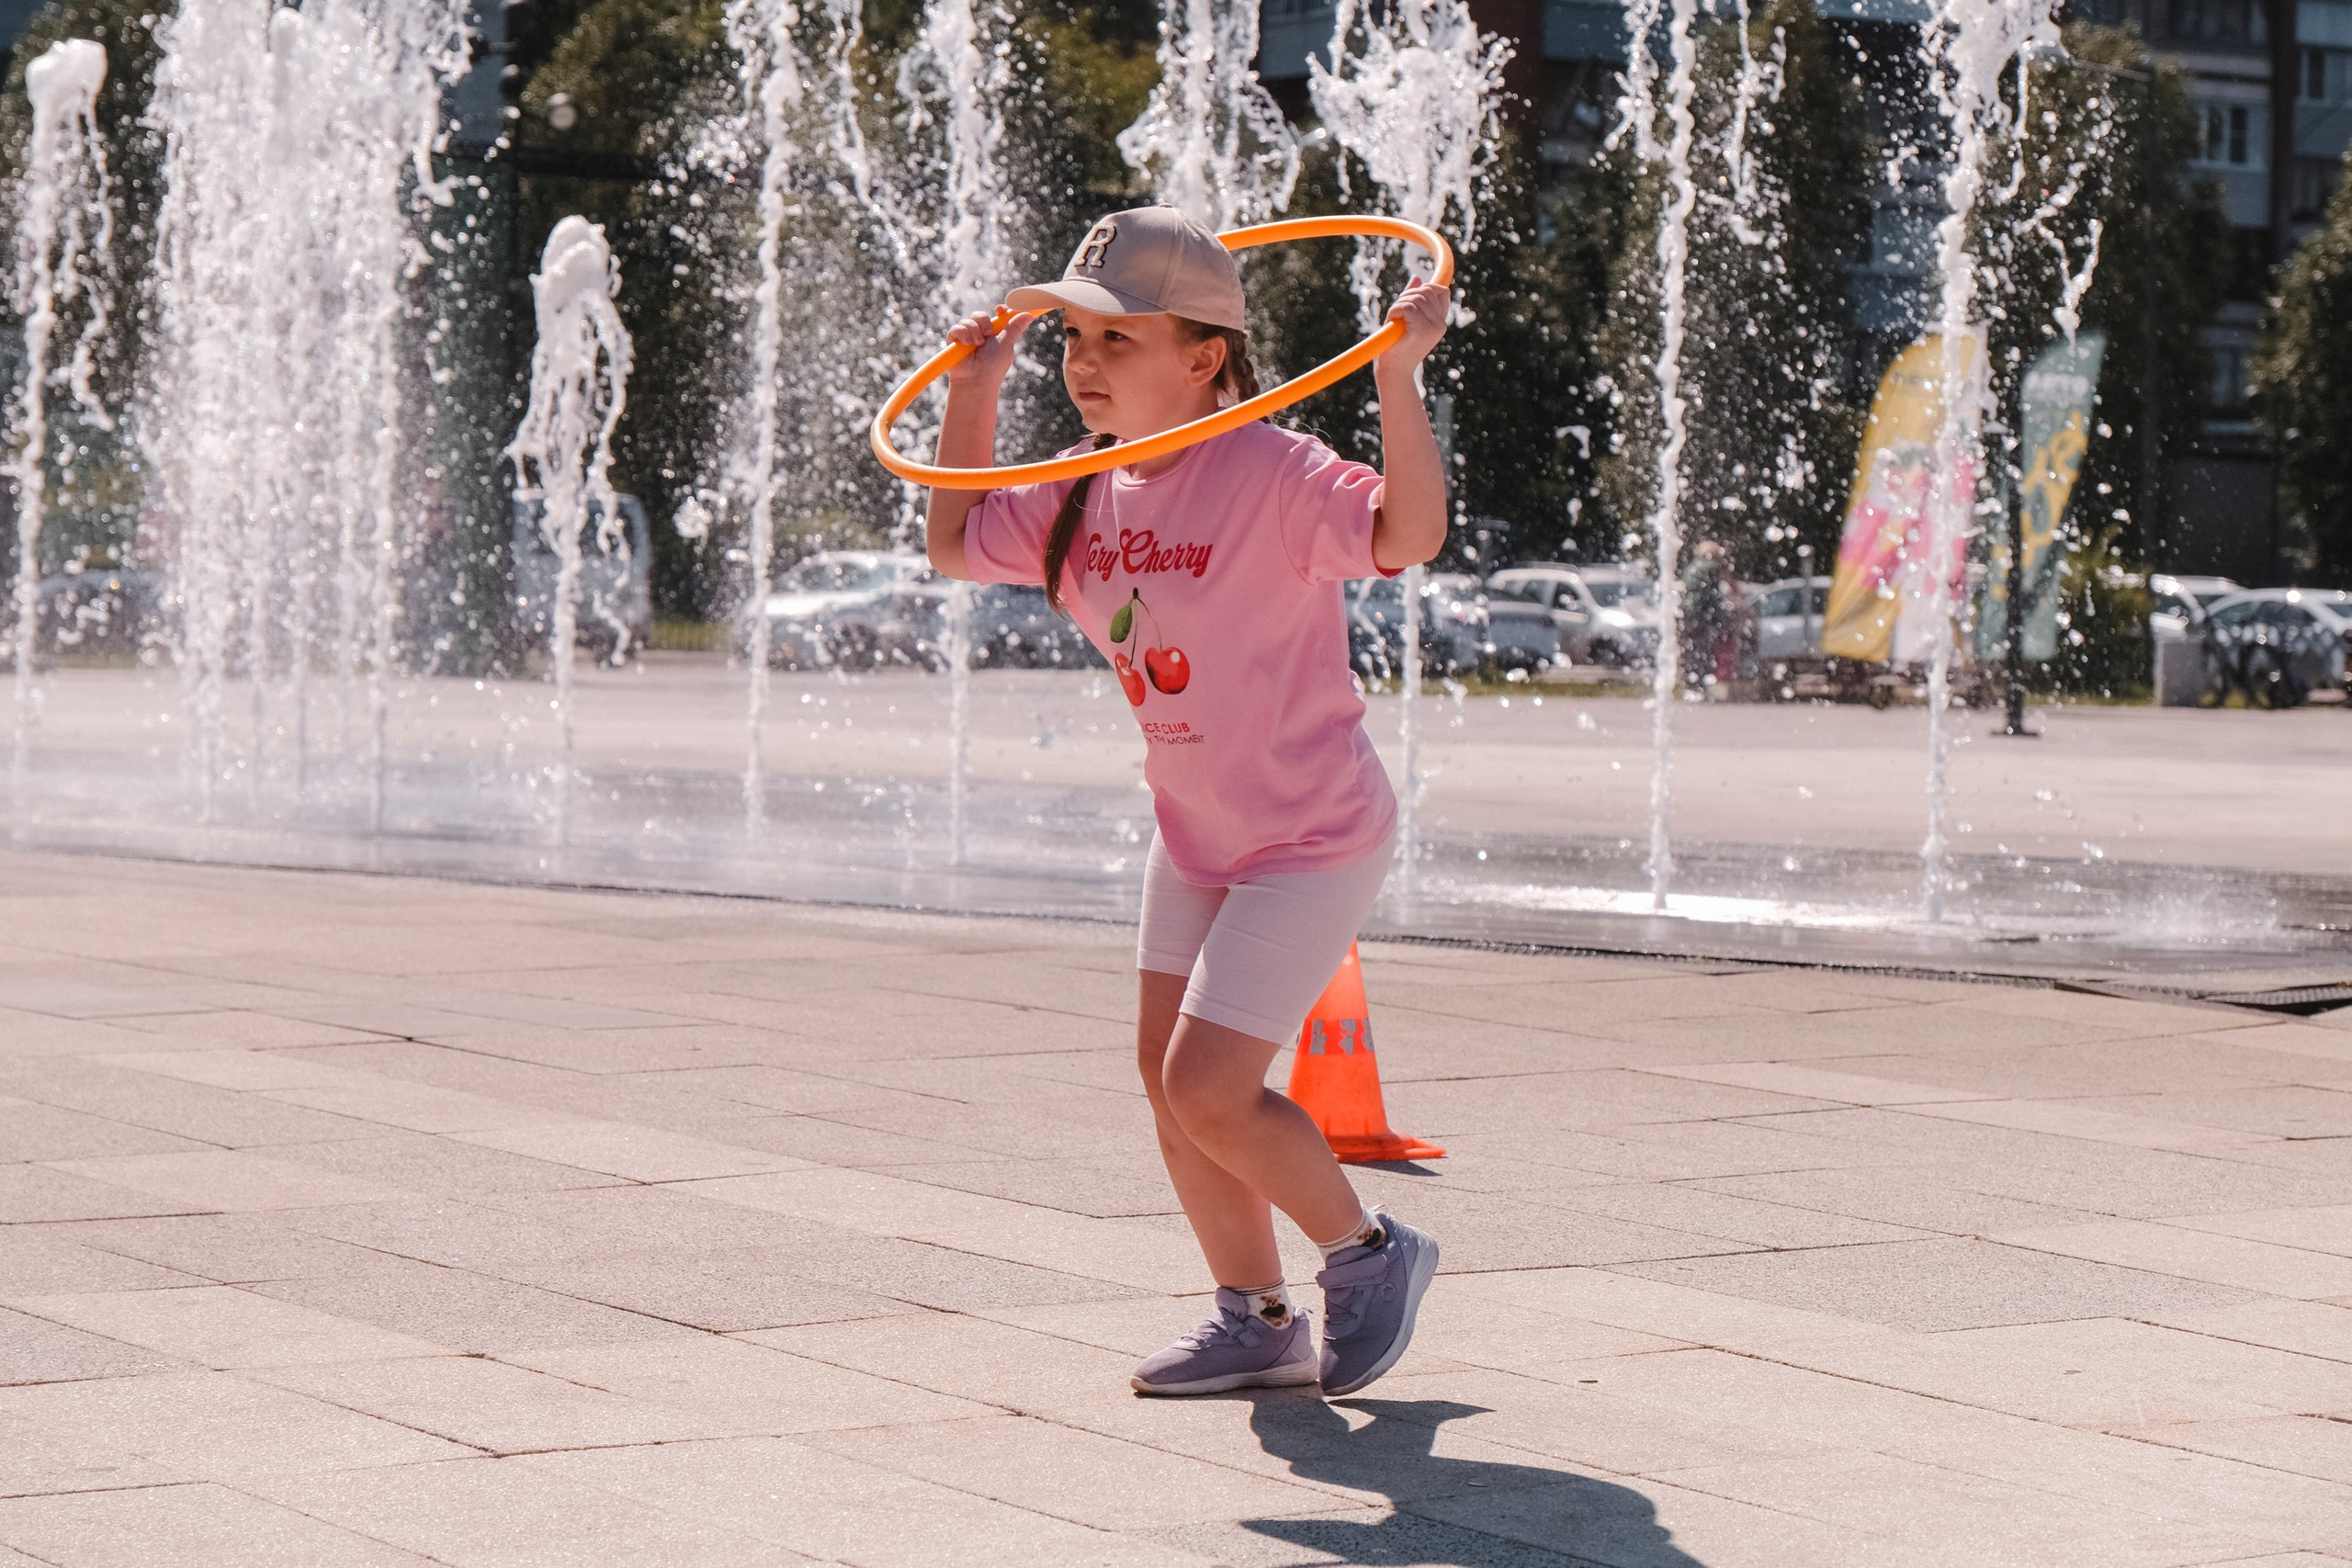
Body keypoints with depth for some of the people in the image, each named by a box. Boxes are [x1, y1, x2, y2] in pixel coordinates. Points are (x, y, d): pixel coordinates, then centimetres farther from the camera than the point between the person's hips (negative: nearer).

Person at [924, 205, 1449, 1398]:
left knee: (1208, 1088, -13)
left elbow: (1408, 533, -38)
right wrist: (972, 398, 7)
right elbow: (957, 546, 14)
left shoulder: (1275, 474, -23)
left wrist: (1396, 374, -46)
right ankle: (1258, 1322, 23)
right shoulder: (1081, 495, 0)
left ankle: (1370, 1253, 11)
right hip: (1194, 834, 8)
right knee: (1166, 1075, 9)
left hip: (1314, 840, -8)